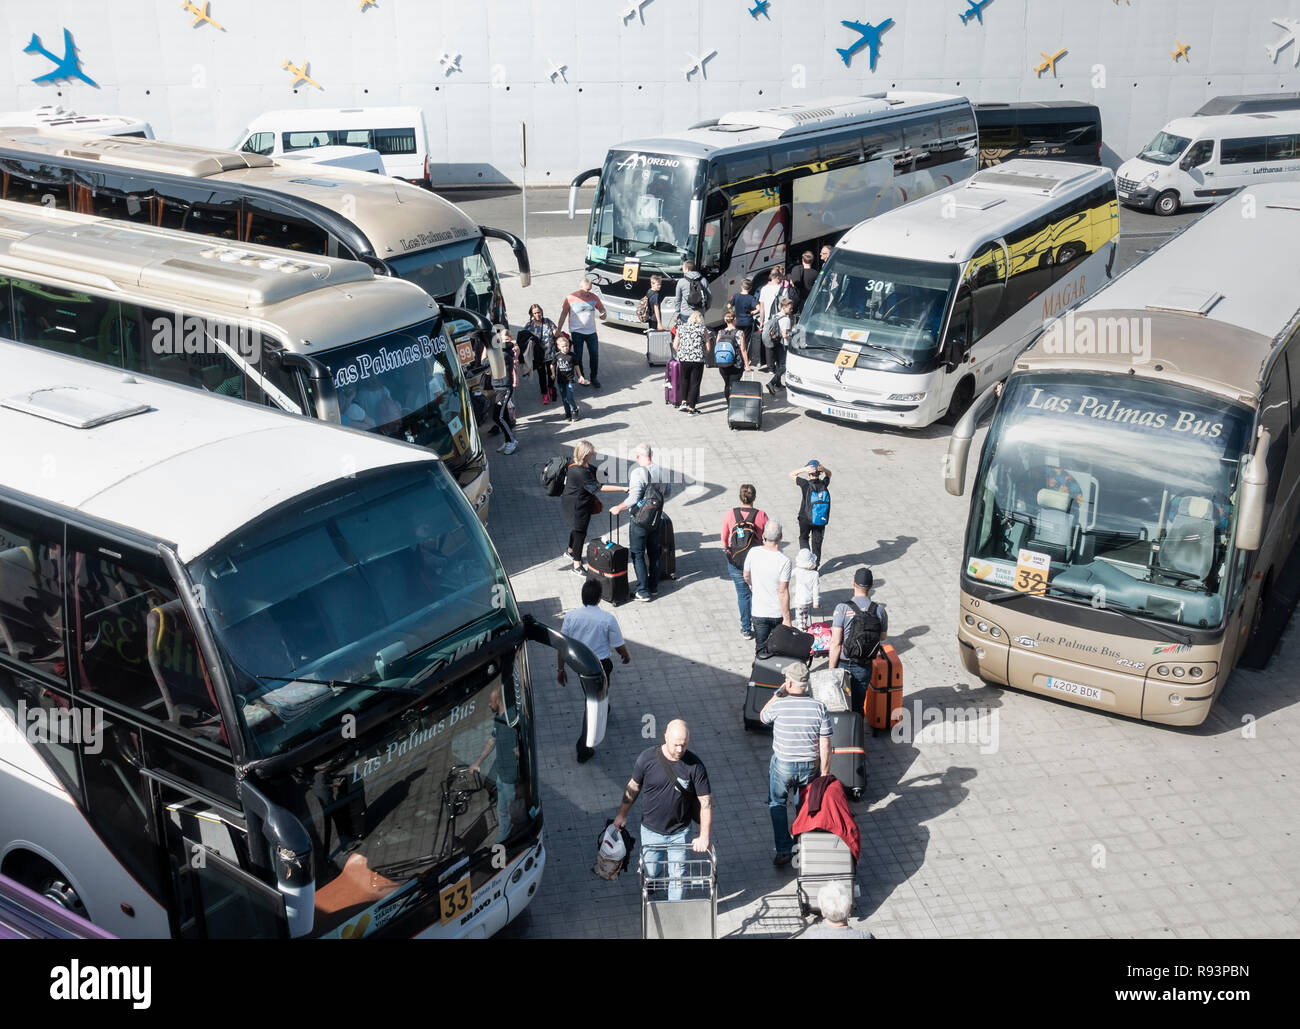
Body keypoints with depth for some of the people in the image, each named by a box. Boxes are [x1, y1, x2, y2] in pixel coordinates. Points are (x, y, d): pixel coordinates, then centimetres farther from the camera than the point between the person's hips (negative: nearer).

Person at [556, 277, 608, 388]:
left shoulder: (593, 297, 0)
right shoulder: (570, 298, -8)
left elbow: (601, 308, 13)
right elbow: (563, 314, -2)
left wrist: (603, 314, -12)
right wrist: (558, 330, -3)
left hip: (591, 332, 3)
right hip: (577, 332, -3)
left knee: (595, 355, 5)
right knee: (578, 356, 6)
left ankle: (594, 378, 20)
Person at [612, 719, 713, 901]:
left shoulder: (695, 766, -20)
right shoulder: (648, 758, -17)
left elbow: (706, 802, -15)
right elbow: (633, 786, 0)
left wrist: (704, 836, -18)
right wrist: (622, 814, 7)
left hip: (680, 832, -1)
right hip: (651, 830, 1)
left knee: (677, 876, 7)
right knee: (651, 872, 15)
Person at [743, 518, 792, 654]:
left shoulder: (753, 552, -11)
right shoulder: (784, 561, -21)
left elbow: (746, 576, 6)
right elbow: (783, 592, -19)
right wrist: (787, 618, -11)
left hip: (758, 612, 2)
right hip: (778, 613, -2)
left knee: (761, 649, 13)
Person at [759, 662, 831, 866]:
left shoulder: (778, 706, -18)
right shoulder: (819, 707, -13)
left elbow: (762, 717, 7)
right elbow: (825, 744, -10)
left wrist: (778, 694, 4)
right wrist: (824, 772, 0)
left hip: (782, 765, -2)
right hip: (810, 766, 2)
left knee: (777, 804, 16)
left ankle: (784, 850, 10)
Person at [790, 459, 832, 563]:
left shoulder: (806, 485, -22)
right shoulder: (824, 484, -11)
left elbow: (791, 475, -10)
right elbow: (829, 474, 12)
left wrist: (804, 469, -22)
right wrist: (823, 468, -10)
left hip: (806, 519, -3)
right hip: (821, 520, 3)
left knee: (803, 538, 22)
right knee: (817, 543, 14)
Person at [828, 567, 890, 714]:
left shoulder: (842, 608, -17)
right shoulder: (879, 610, -8)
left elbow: (836, 643, -17)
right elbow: (883, 637, 10)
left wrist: (831, 669, -10)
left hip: (843, 664, -2)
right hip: (864, 667, 2)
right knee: (858, 705, 15)